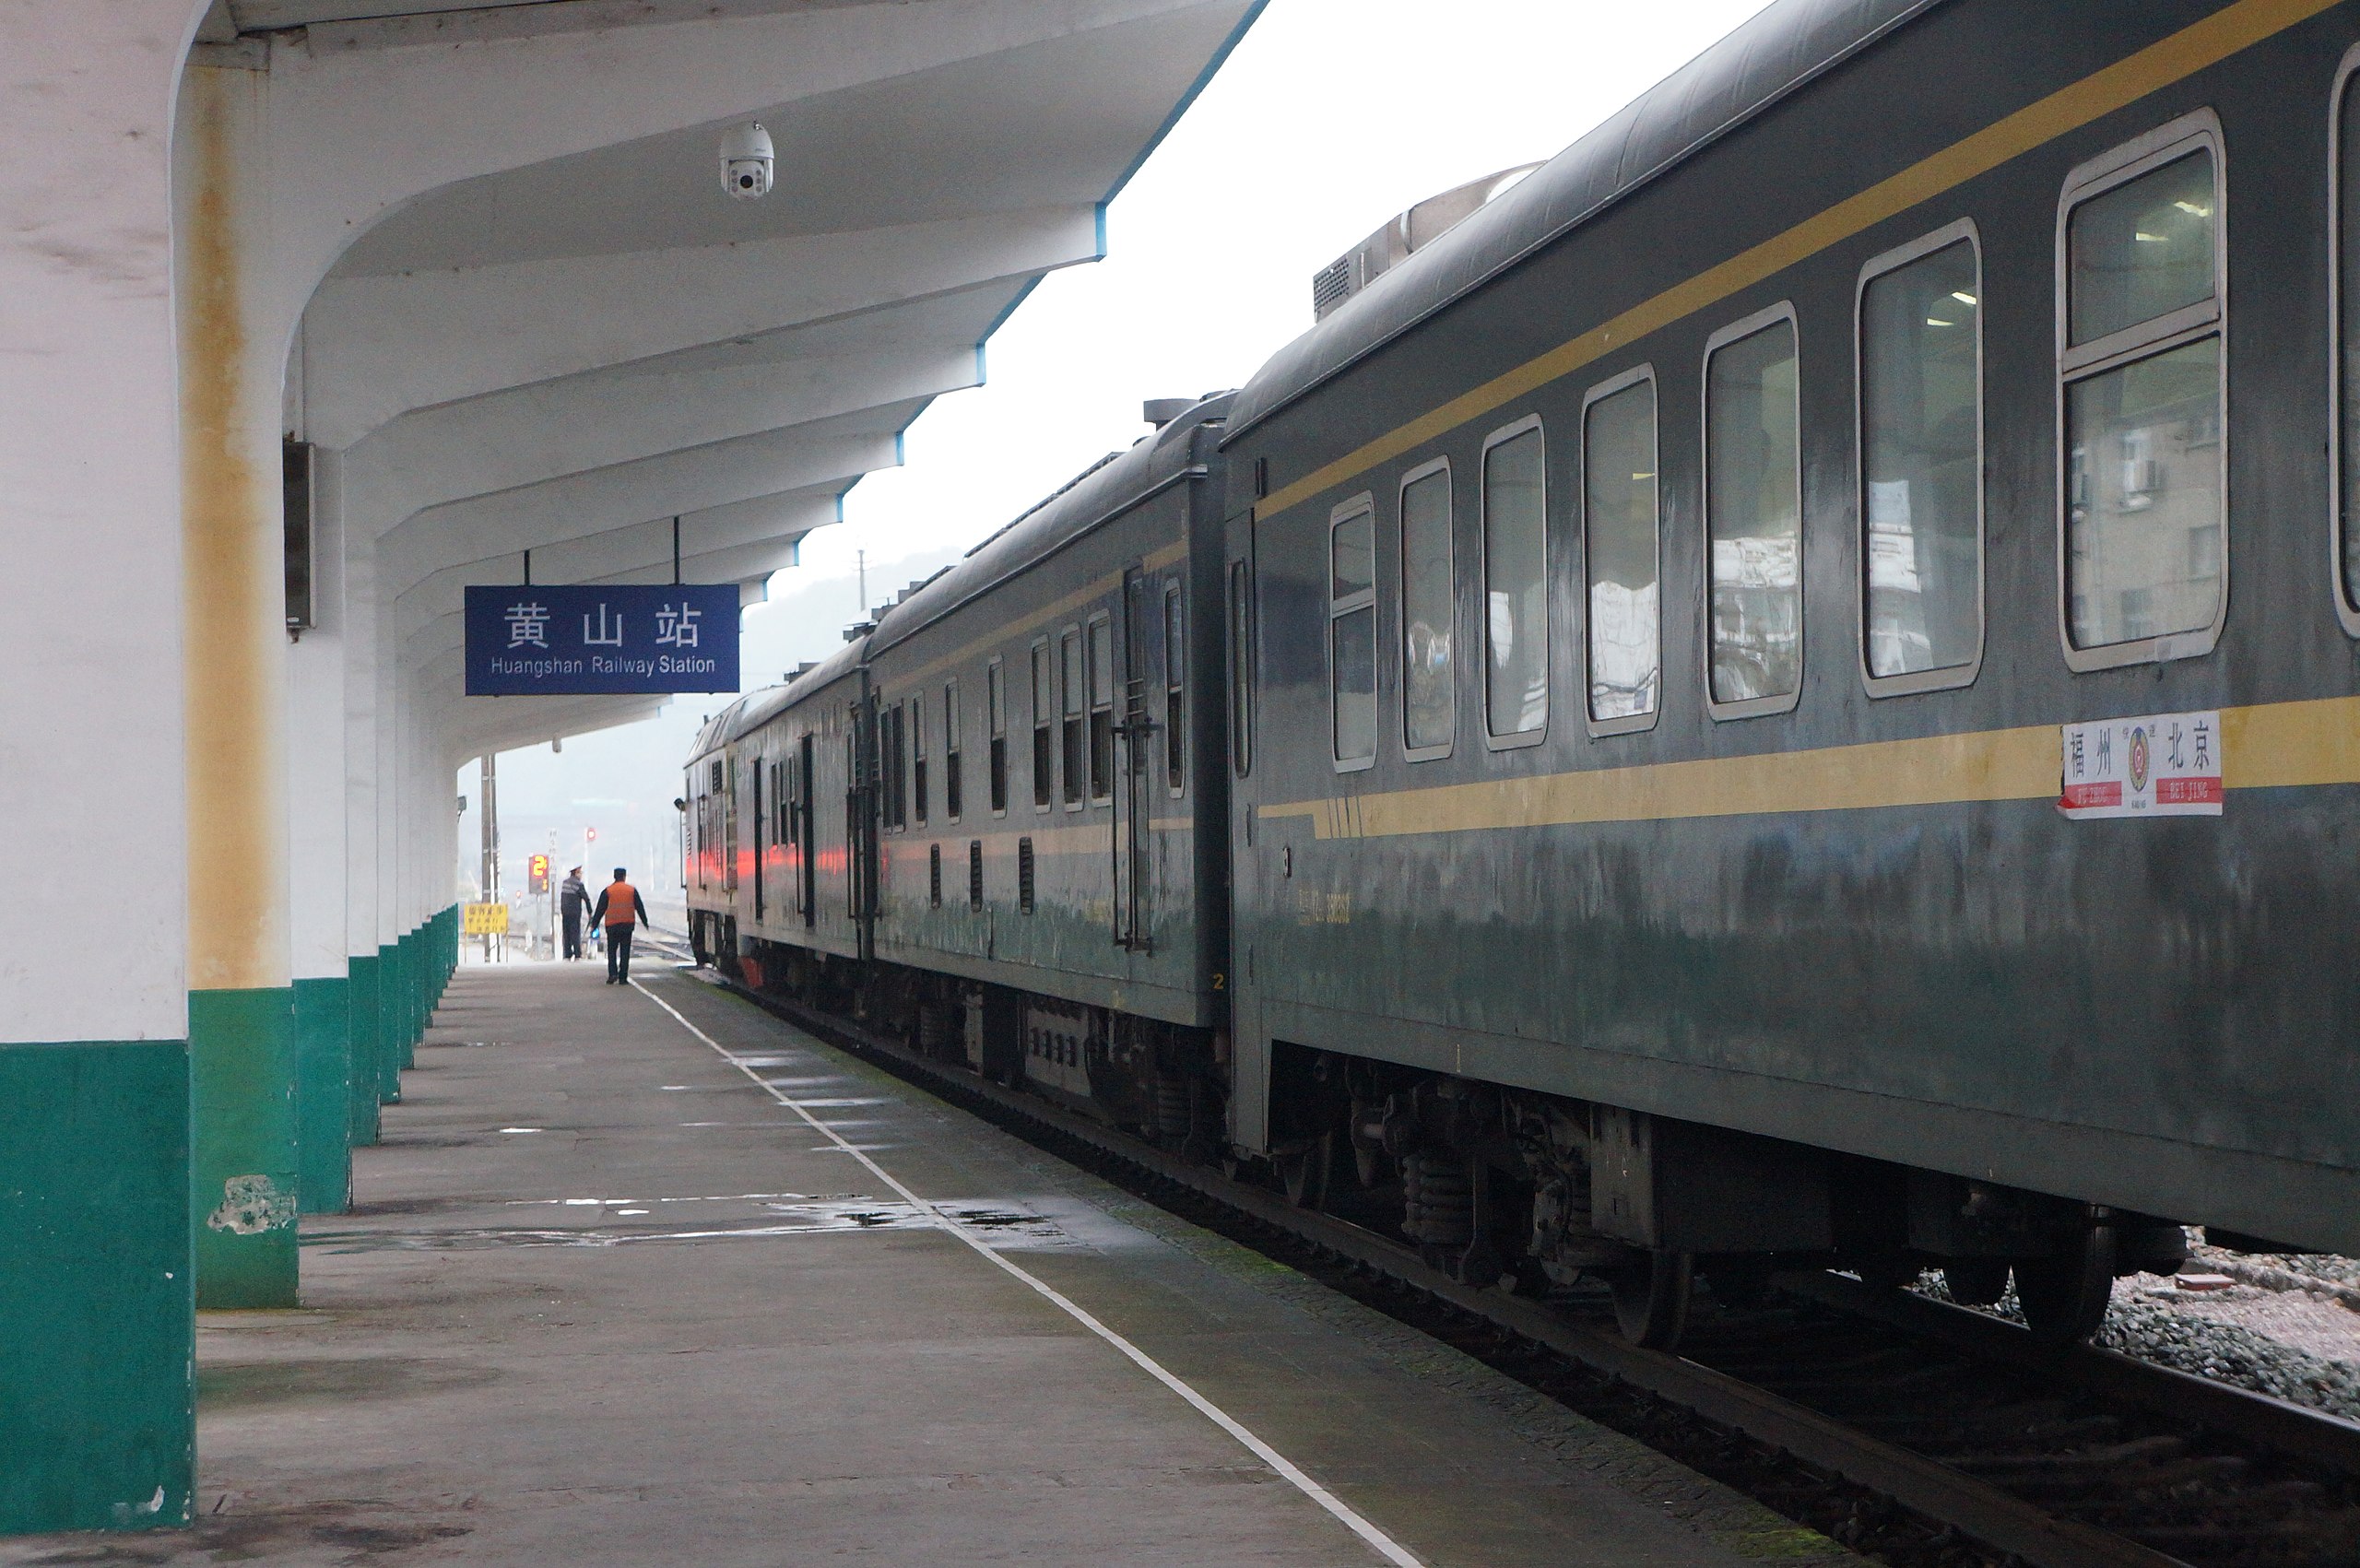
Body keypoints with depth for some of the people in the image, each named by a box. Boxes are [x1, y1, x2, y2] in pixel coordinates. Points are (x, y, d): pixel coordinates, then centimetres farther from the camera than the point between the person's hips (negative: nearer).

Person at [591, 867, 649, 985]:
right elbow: (640, 908, 9)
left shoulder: (608, 891, 0)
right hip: (628, 925, 1)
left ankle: (612, 974, -8)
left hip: (612, 925, -1)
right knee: (625, 952, 5)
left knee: (612, 950, 9)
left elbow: (600, 909, 1)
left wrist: (594, 924, 6)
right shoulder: (632, 890, 4)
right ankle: (623, 978, 2)